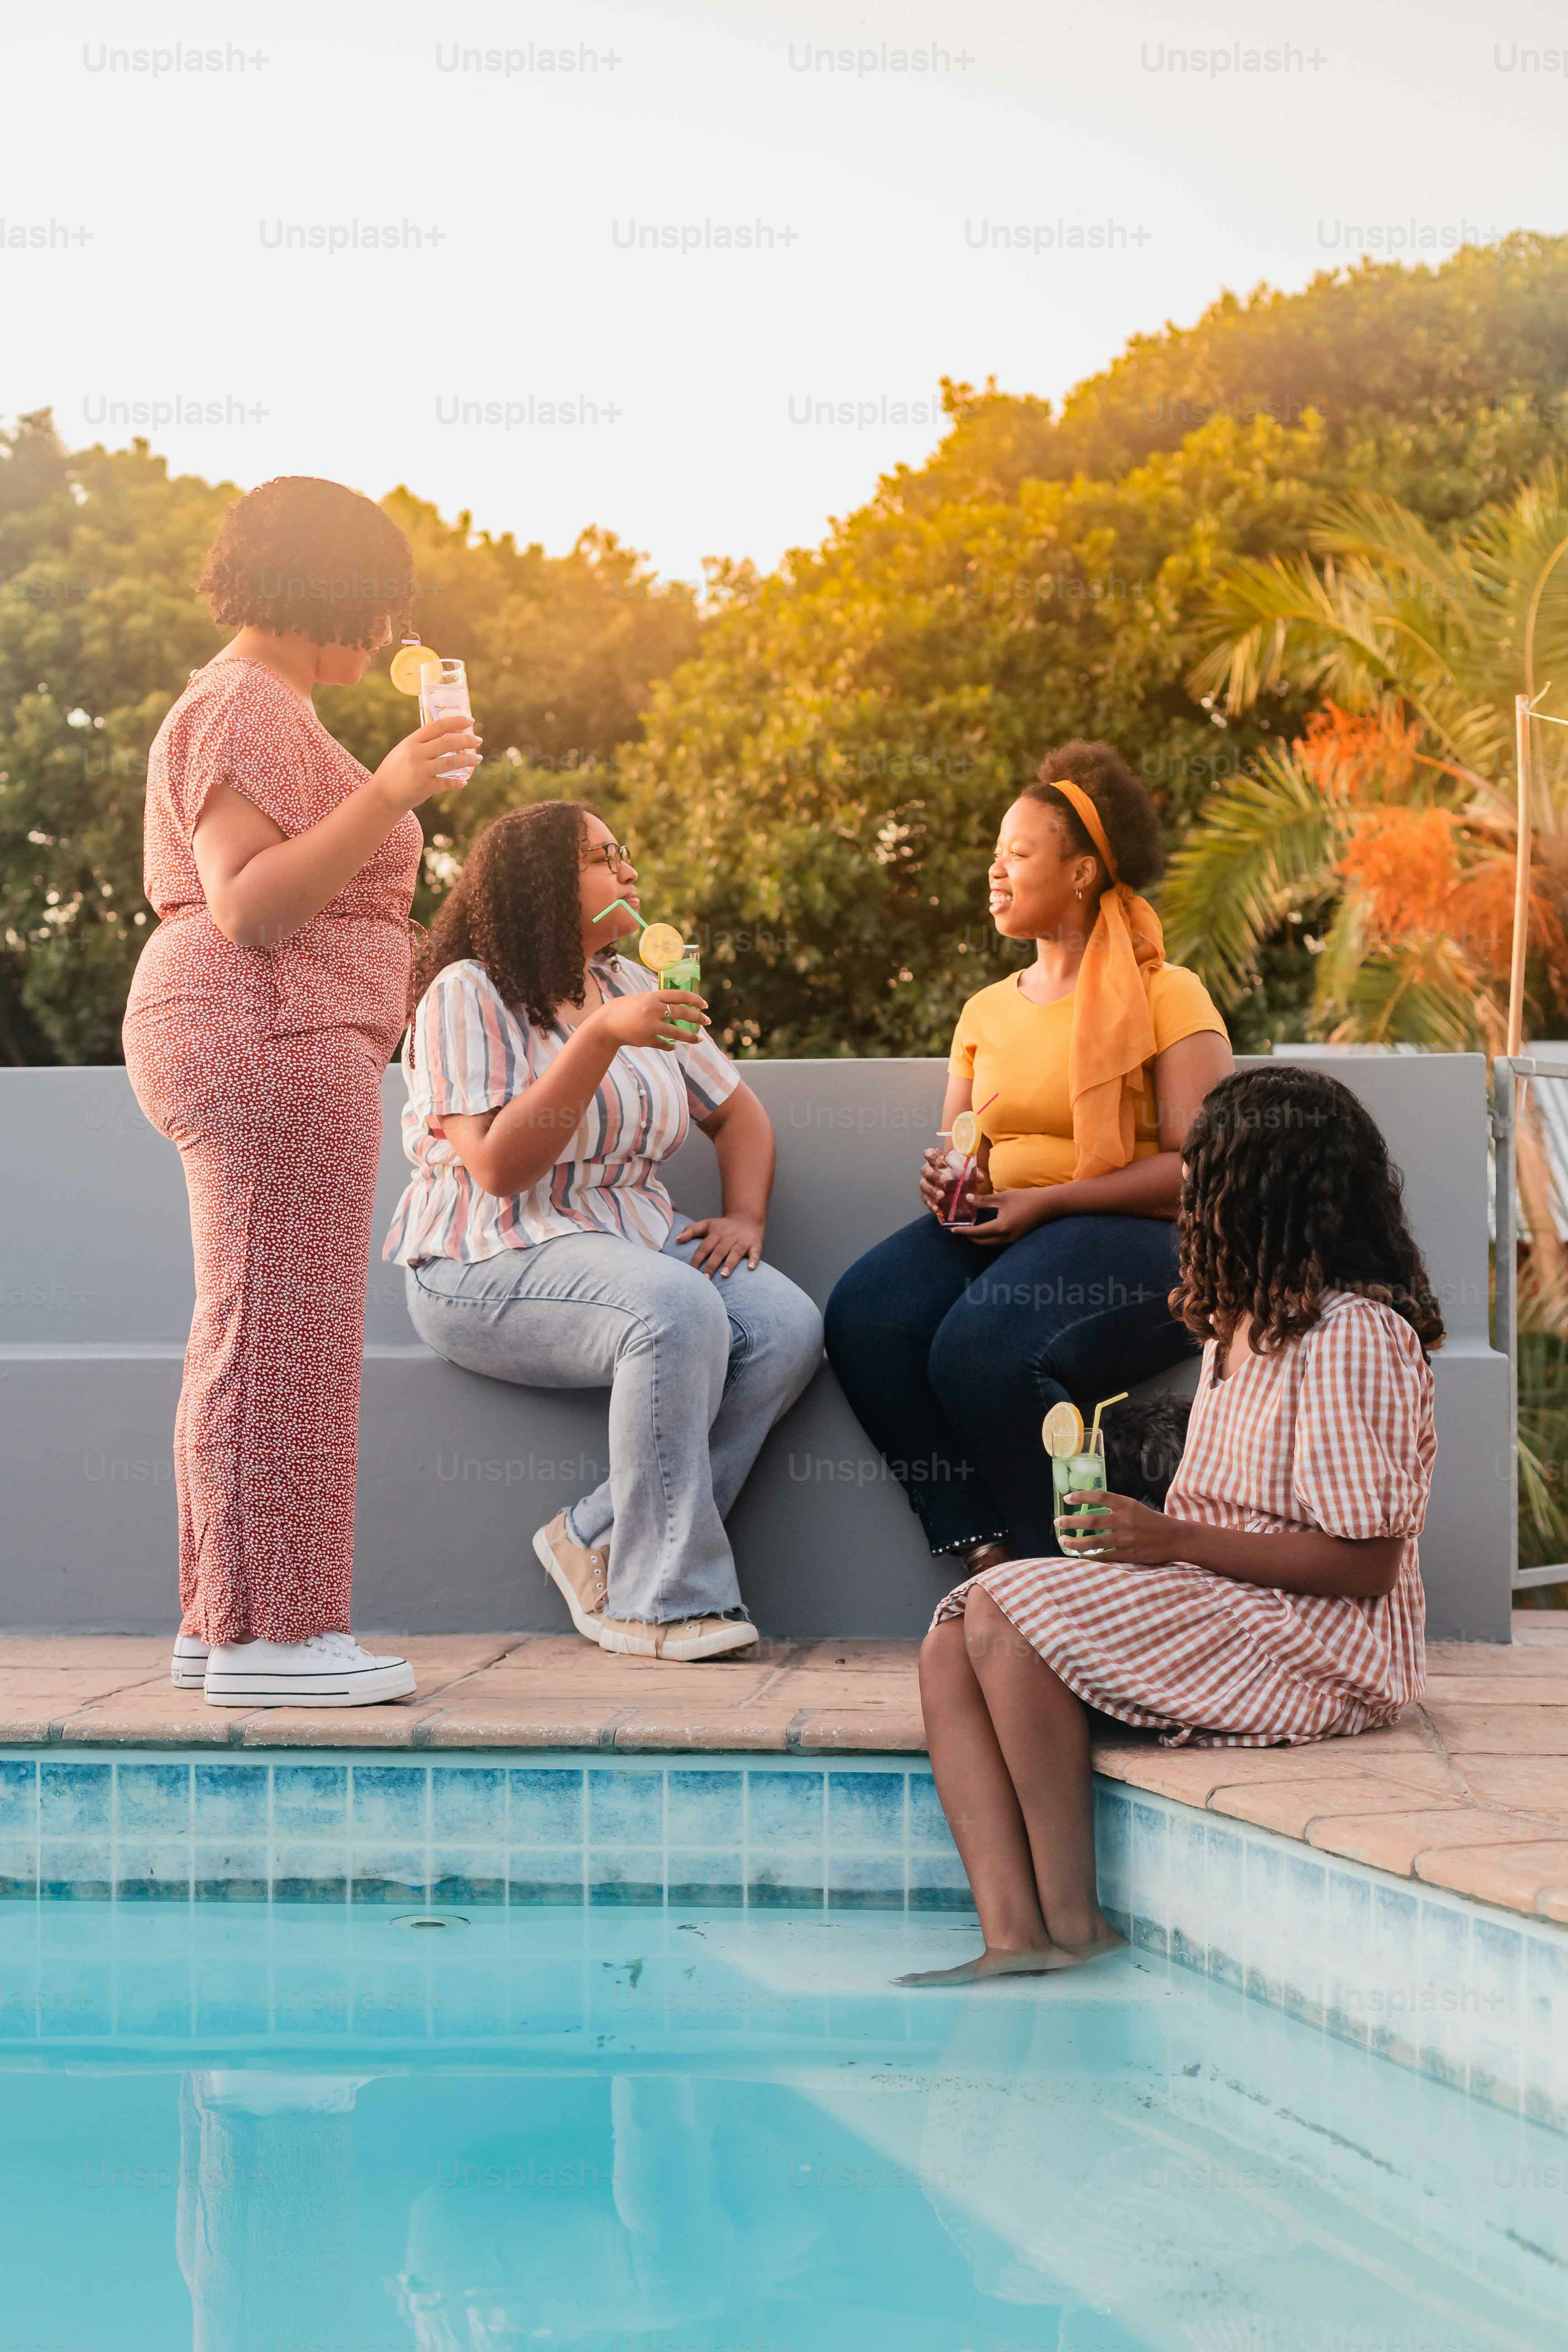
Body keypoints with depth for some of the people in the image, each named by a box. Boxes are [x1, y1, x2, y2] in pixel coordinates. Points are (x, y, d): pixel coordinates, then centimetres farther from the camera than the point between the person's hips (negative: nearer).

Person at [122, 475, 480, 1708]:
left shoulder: (245, 706, 21)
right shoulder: (253, 709, -11)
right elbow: (248, 907, -21)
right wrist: (389, 794, -25)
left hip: (245, 1049, 11)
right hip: (271, 1041, -11)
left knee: (252, 1335, 10)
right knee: (280, 1332, -10)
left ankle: (224, 1623, 13)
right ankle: (268, 1635, -8)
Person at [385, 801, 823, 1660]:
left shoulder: (630, 988, 16)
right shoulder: (467, 997, -7)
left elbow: (737, 1109, 23)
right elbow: (499, 1168, -19)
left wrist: (745, 1215, 3)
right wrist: (601, 1038, -26)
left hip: (633, 1239, 7)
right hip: (492, 1262, -7)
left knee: (787, 1328, -21)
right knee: (679, 1313, -35)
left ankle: (598, 1540, -14)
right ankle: (660, 1602, -25)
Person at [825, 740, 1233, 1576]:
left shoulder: (1166, 996, 0)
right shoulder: (987, 1010, 21)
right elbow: (956, 1148, 24)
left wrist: (1045, 1201, -16)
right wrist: (946, 1181, -2)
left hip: (1129, 1238, -6)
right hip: (997, 1230, 6)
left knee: (982, 1348, -34)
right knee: (863, 1319, -25)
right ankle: (983, 1547, -19)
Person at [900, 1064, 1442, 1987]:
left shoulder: (1352, 1336, -13)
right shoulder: (1241, 1323, 18)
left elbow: (1364, 1565, -18)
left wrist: (1173, 1540, -19)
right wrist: (1139, 1535, -2)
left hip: (1318, 1647, -10)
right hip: (1224, 1608, 10)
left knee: (1008, 1617, -25)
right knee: (951, 1650, -11)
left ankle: (1072, 1923, -17)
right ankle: (1014, 1937, -26)